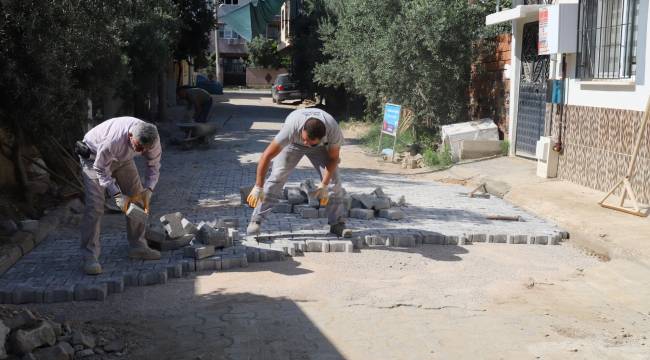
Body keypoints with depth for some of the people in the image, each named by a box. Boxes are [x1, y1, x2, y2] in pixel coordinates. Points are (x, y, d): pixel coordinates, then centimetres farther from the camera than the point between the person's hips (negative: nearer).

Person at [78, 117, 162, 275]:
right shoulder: (112, 140, -43)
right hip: (94, 156, -6)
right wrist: (117, 196, -34)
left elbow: (154, 165, -11)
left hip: (122, 158, 6)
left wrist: (148, 190, -26)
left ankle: (137, 246, 15)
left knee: (137, 198, 2)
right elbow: (101, 170, -28)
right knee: (94, 205, -17)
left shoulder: (153, 139, -28)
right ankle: (90, 257, -14)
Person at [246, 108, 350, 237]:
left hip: (320, 146, 2)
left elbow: (333, 157, -21)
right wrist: (258, 187, -37)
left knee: (333, 179, -12)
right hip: (293, 143, -2)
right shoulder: (291, 128, -44)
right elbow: (267, 155, -38)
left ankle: (337, 224, -2)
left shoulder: (333, 130, -39)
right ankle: (256, 220, -13)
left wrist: (324, 185, -28)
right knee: (277, 176, -17)